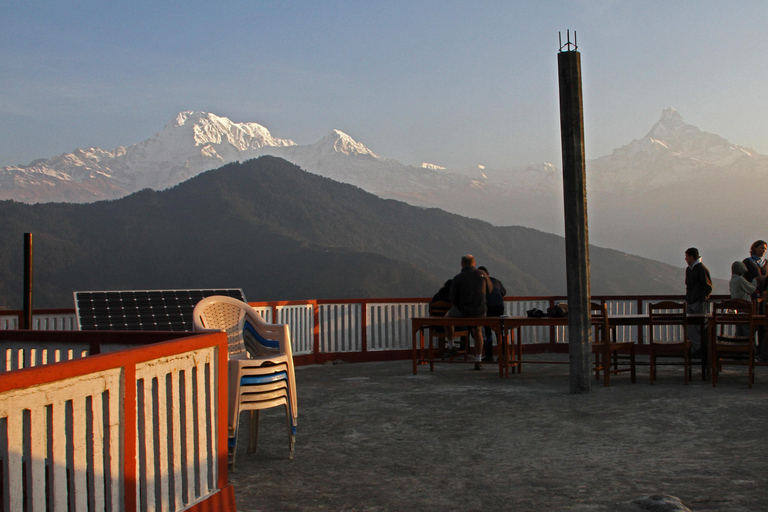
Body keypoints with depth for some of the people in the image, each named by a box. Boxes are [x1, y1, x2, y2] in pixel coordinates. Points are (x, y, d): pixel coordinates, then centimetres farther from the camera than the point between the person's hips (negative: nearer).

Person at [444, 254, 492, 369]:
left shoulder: (457, 278, -8)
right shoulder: (482, 274, -1)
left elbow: (453, 300, -4)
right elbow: (489, 289, 16)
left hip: (463, 312, -3)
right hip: (480, 311, 3)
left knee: (448, 317, 30)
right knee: (477, 331, 29)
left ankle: (451, 346, 40)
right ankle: (478, 362, 23)